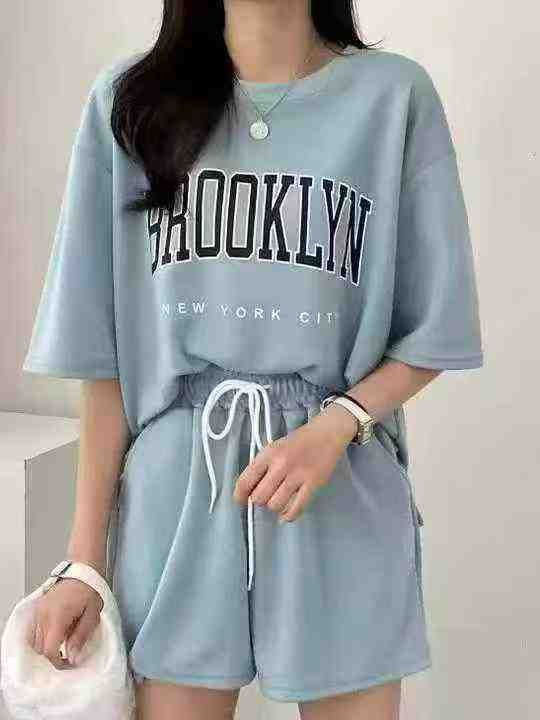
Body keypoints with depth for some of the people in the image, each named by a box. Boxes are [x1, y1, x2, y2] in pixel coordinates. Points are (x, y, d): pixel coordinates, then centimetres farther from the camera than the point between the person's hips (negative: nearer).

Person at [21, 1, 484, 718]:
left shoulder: (397, 95, -1)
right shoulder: (131, 97, 1)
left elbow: (435, 331, 2)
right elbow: (104, 352, 0)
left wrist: (335, 426, -16)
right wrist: (85, 557, -2)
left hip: (345, 497, 0)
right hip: (176, 495, 1)